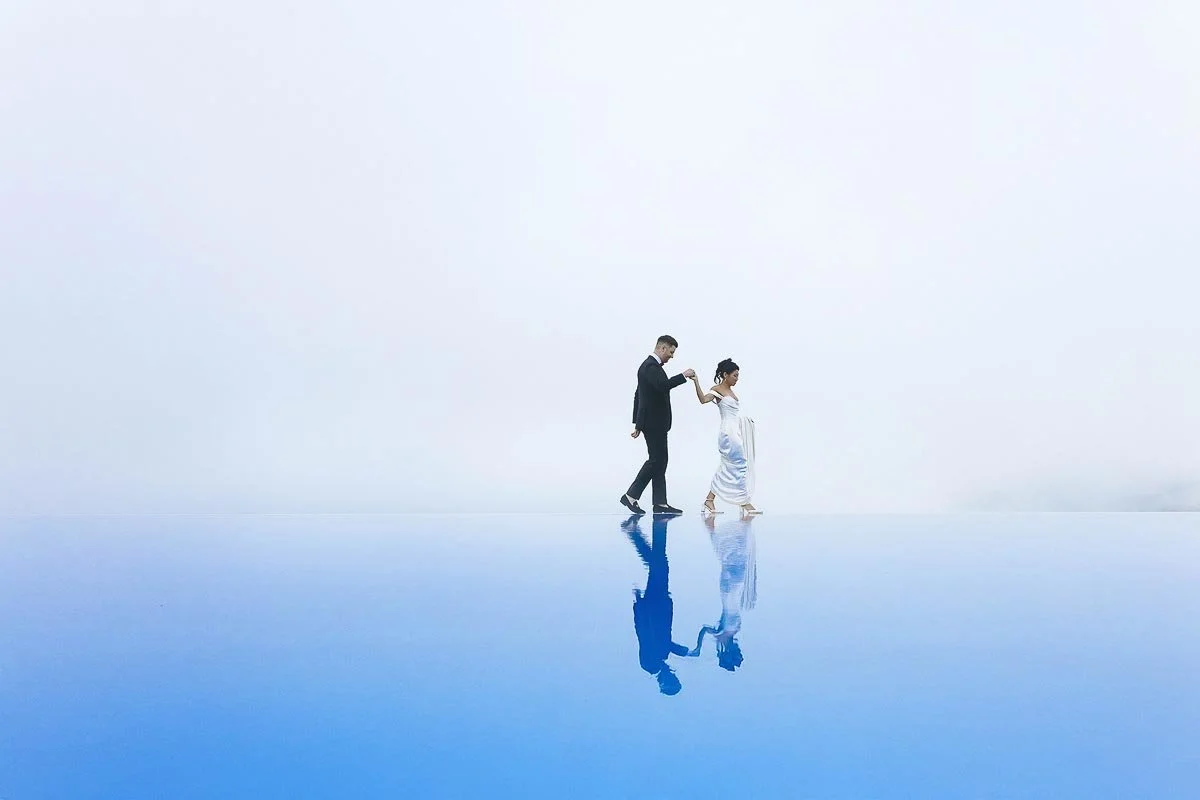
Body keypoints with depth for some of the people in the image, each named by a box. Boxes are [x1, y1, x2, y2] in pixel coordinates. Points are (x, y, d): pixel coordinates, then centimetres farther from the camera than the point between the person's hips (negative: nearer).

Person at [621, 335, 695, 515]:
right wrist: (684, 376, -23)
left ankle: (660, 504, 9)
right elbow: (663, 385, -35)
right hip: (654, 423, -10)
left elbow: (638, 395, 21)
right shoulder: (650, 366, -15)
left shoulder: (651, 365, 17)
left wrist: (638, 423, 23)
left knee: (659, 461, 8)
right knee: (656, 460, -7)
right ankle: (631, 496, -2)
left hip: (655, 423, 10)